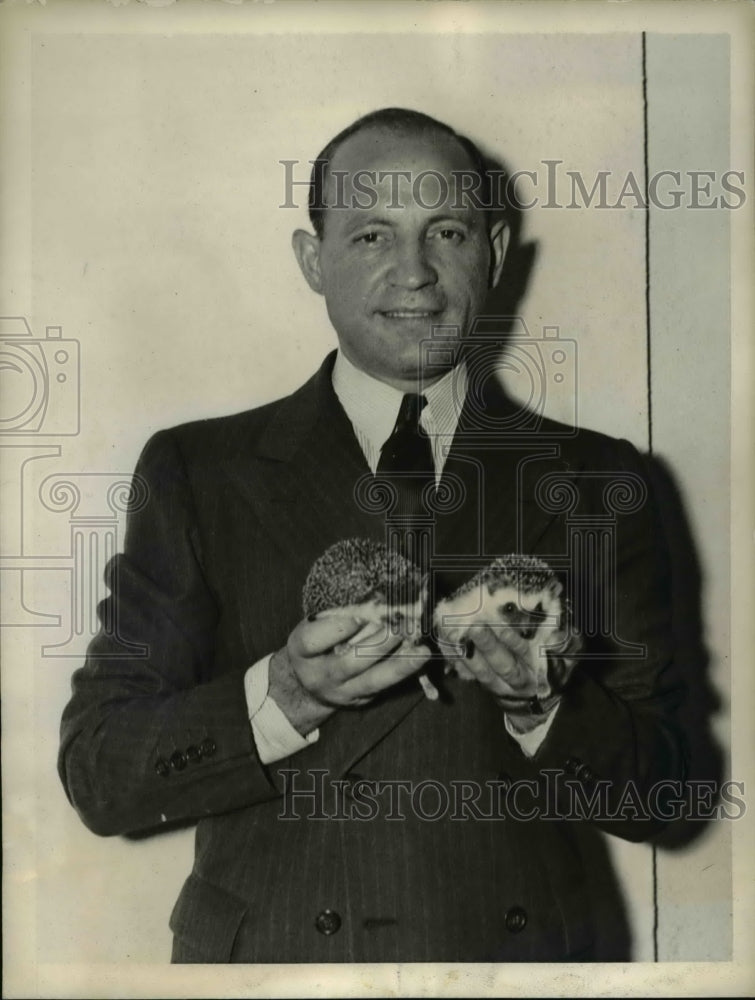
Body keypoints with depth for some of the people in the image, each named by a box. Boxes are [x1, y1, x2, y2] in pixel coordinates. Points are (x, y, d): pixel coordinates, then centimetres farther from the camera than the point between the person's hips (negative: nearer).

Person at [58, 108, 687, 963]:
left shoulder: (596, 480, 0)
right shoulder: (198, 472, -3)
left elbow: (650, 797, 0)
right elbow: (97, 778, -7)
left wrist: (540, 704, -18)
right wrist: (285, 697, -22)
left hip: (522, 953, 1)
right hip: (271, 954, -1)